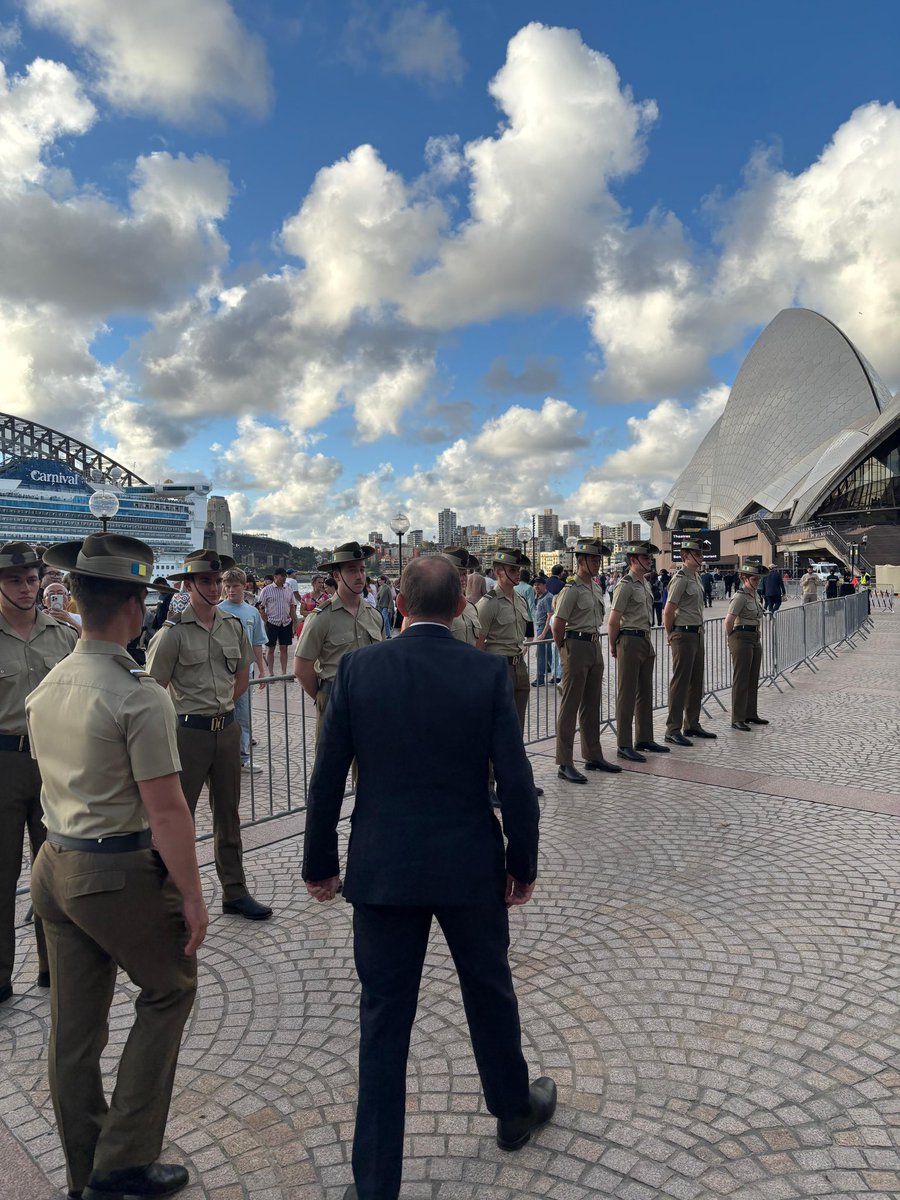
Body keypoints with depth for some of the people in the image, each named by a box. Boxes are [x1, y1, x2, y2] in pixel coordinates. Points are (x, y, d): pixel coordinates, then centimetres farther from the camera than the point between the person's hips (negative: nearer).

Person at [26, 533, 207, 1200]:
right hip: (120, 873, -8)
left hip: (55, 865, 8)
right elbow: (165, 810, -21)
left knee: (76, 1023, 17)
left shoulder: (47, 687, 6)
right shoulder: (139, 697, -21)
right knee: (168, 992, 14)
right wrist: (192, 896, -13)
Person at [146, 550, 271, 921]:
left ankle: (235, 891, 26)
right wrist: (186, 714, -3)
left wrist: (221, 708, 10)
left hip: (227, 727, 6)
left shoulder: (233, 626, 5)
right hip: (189, 733, -5)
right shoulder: (173, 632, -11)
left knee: (228, 813, 14)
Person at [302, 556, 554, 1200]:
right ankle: (515, 1110, 47)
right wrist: (523, 864, 4)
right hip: (470, 866, 1)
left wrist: (320, 864, 7)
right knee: (490, 993, 24)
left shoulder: (358, 668, -9)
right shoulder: (489, 671, -10)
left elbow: (327, 779, -6)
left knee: (384, 1019, 12)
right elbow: (515, 780, -10)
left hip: (383, 870, 0)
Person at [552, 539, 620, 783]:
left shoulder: (596, 587, 12)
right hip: (576, 646, -8)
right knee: (570, 707, -4)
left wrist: (594, 642, 16)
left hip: (595, 646, 8)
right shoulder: (572, 590, -14)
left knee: (592, 705, 16)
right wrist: (565, 651, -3)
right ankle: (564, 764, 1)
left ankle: (593, 756, 27)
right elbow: (558, 626, -14)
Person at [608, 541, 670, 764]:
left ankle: (644, 739, 25)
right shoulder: (625, 585, -14)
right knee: (627, 695, -4)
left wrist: (649, 644, 19)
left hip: (645, 641, 9)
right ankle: (624, 745, 2)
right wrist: (614, 646, -5)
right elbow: (613, 621, -14)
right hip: (630, 642, -9)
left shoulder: (644, 583, 14)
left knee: (645, 693, 15)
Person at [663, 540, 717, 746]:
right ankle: (673, 730, 0)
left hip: (697, 634, 9)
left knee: (696, 682, 15)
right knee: (680, 683, -6)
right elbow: (668, 612, -16)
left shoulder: (695, 577, 14)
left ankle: (692, 725, 26)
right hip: (684, 636, -9)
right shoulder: (681, 579, -15)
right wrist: (671, 635, -5)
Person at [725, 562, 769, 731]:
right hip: (742, 639, -9)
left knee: (753, 679, 14)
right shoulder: (740, 596, -15)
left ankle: (751, 714, 26)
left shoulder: (755, 595, 12)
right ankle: (737, 719, 1)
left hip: (755, 639, 9)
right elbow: (728, 621, -20)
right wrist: (732, 638, -6)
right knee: (740, 680, -4)